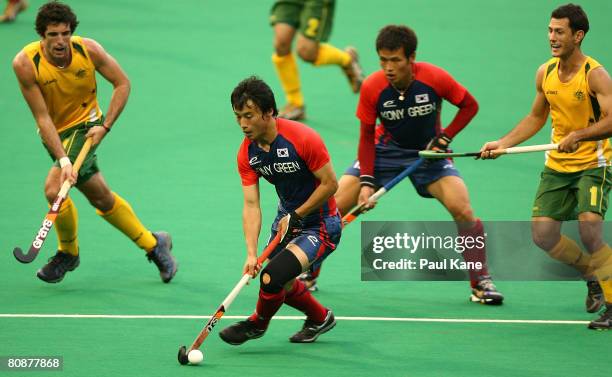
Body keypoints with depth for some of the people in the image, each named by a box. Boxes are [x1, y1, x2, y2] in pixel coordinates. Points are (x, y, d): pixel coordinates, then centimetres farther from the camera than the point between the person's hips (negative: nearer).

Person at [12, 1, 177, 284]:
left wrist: (106, 126, -15)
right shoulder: (25, 64, -21)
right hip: (56, 133, 2)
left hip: (85, 125, -2)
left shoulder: (88, 50, -18)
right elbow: (42, 117, -21)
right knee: (101, 196, 11)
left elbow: (122, 83, -5)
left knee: (54, 189, -19)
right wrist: (63, 159, -29)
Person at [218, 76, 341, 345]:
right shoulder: (247, 153, -9)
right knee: (280, 284, 18)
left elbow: (330, 184, -20)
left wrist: (295, 216, -17)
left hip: (320, 224, -7)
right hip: (287, 218, 7)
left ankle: (258, 323, 10)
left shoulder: (303, 139, -27)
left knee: (273, 277, -20)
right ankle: (320, 318, 46)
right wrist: (251, 253, -23)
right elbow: (251, 205, -11)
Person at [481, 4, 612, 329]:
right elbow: (536, 117, 19)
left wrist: (577, 136, -37)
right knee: (543, 234, -1)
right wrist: (503, 143, 11)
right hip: (556, 166, 6)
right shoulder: (545, 73, 3)